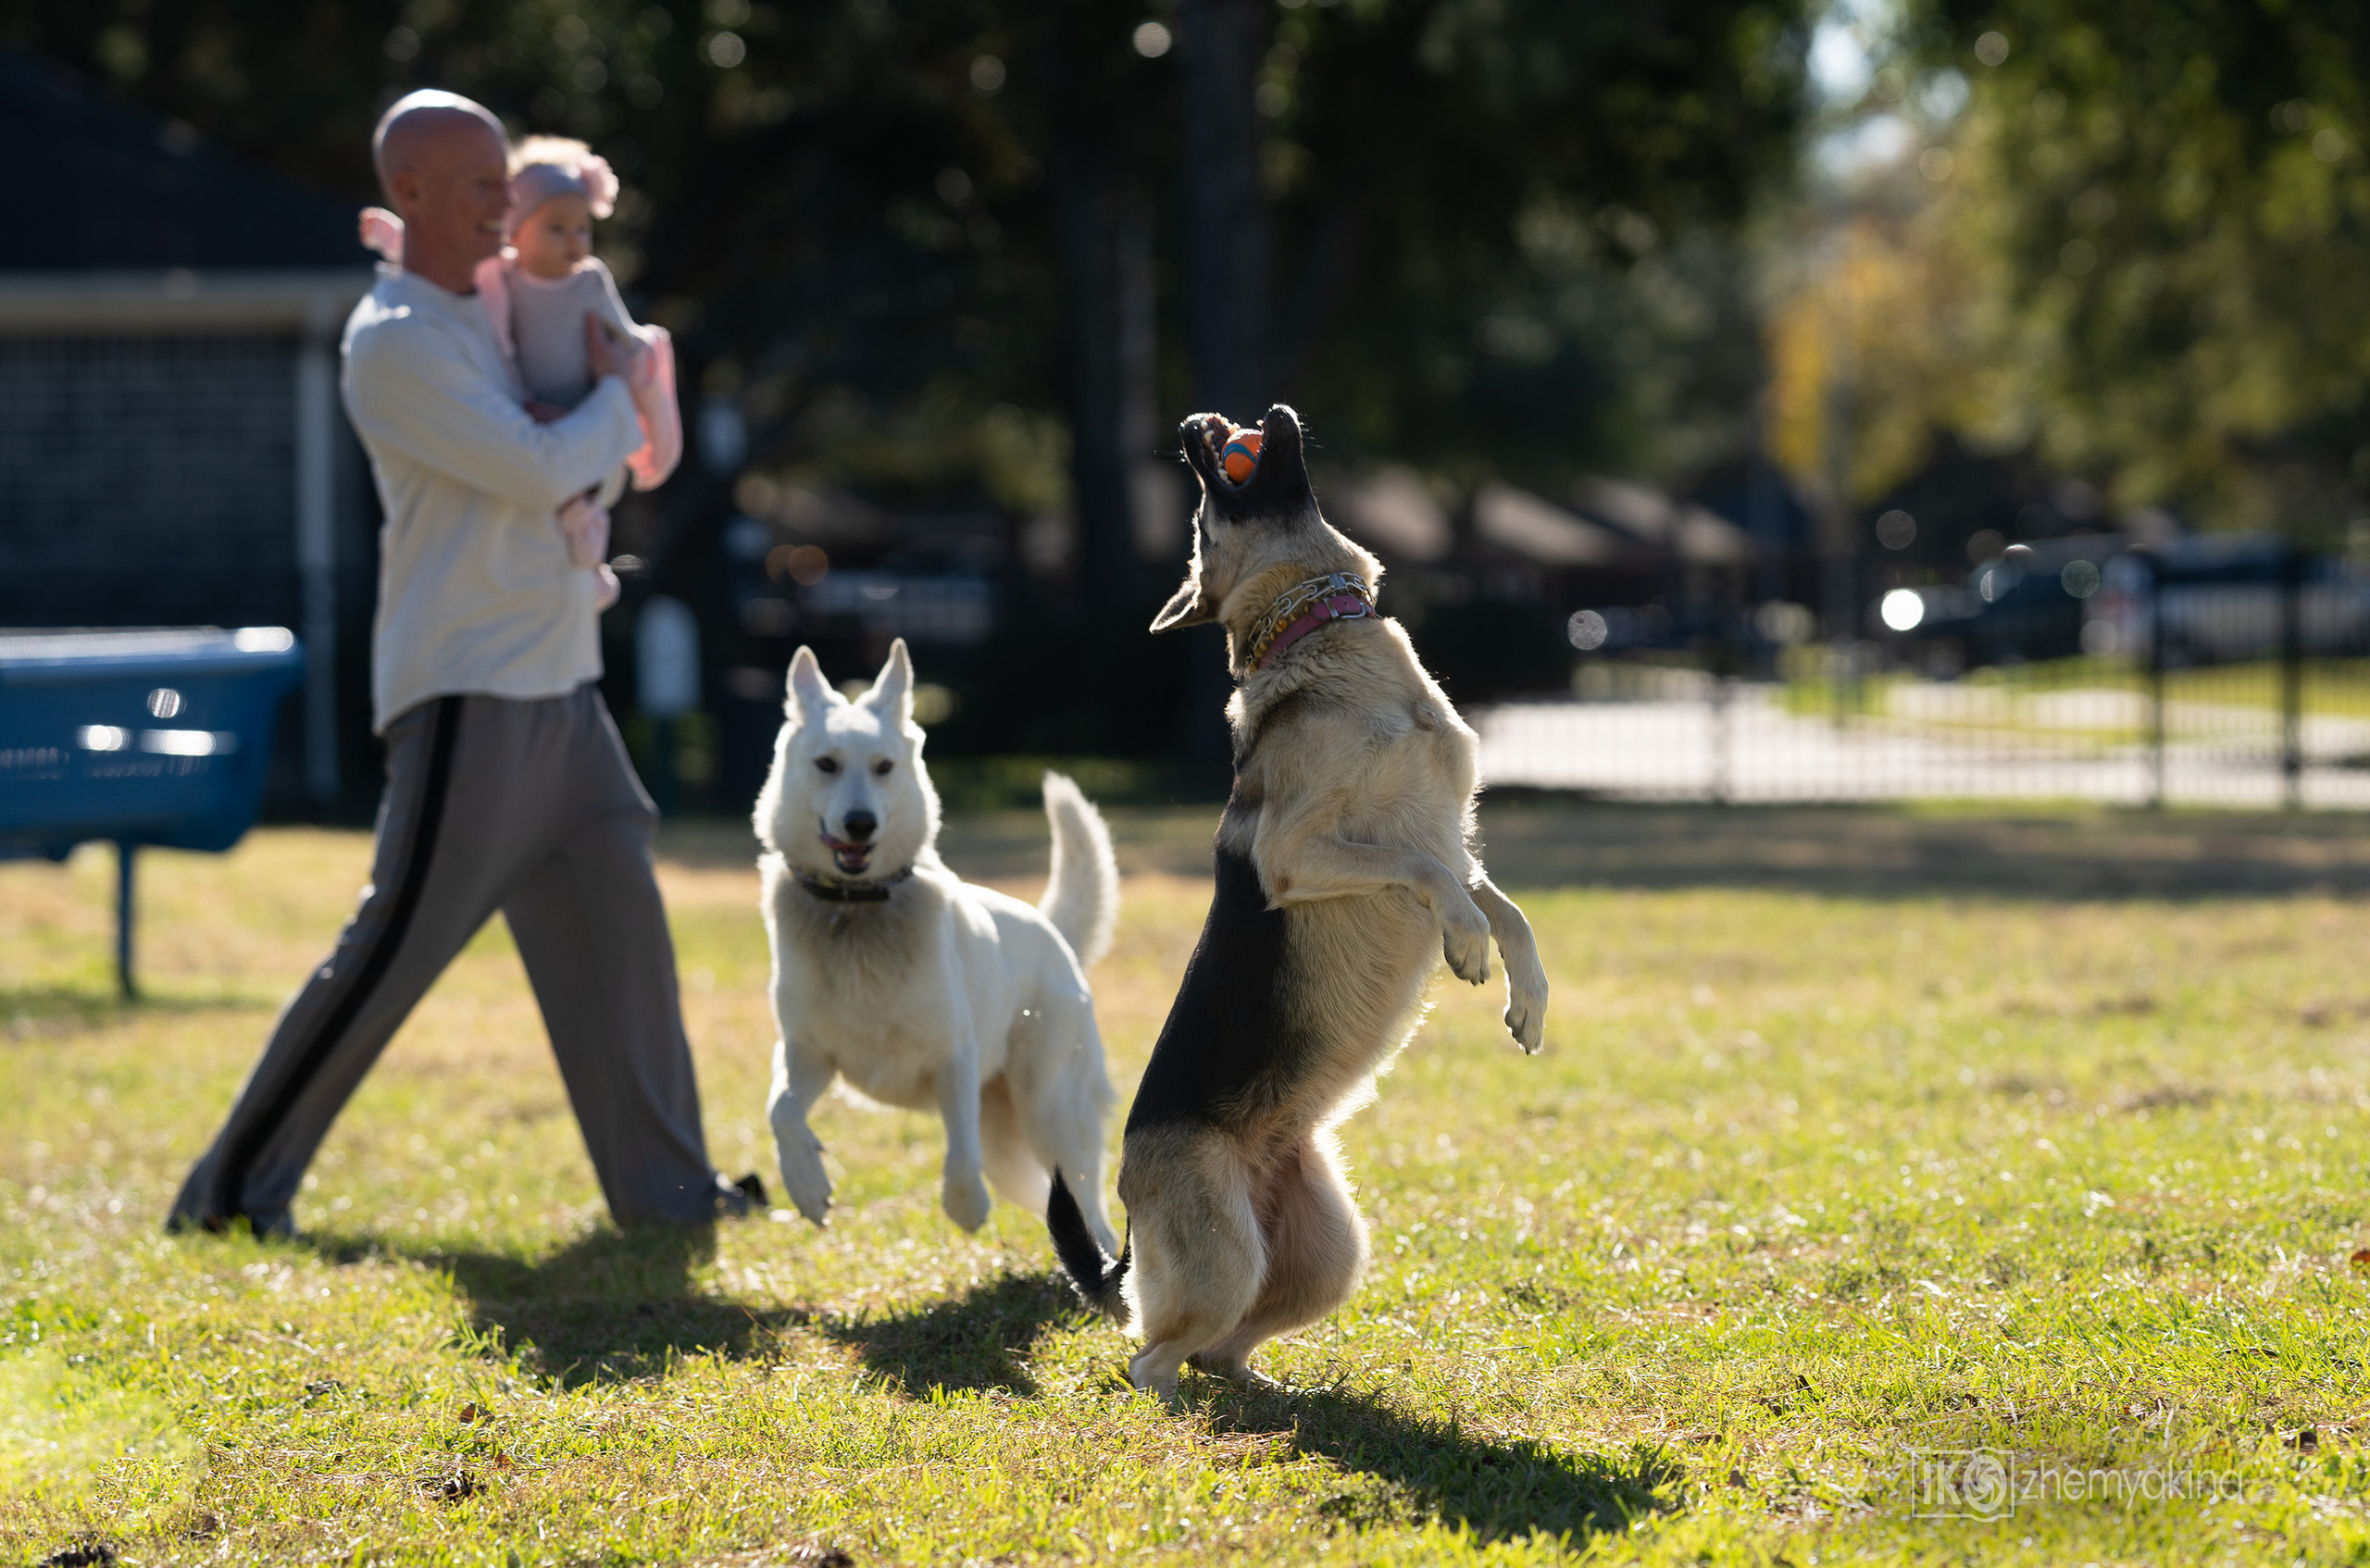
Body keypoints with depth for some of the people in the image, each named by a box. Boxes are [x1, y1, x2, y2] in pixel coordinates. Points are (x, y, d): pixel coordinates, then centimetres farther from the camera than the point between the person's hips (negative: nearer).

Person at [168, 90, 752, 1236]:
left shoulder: (488, 315, 16)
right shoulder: (394, 342, -13)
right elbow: (539, 471, -17)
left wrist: (620, 365, 13)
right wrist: (615, 399, 0)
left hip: (559, 688, 9)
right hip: (466, 696, -9)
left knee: (616, 928, 8)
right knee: (394, 948, -9)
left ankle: (663, 1183, 14)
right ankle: (237, 1185, -2)